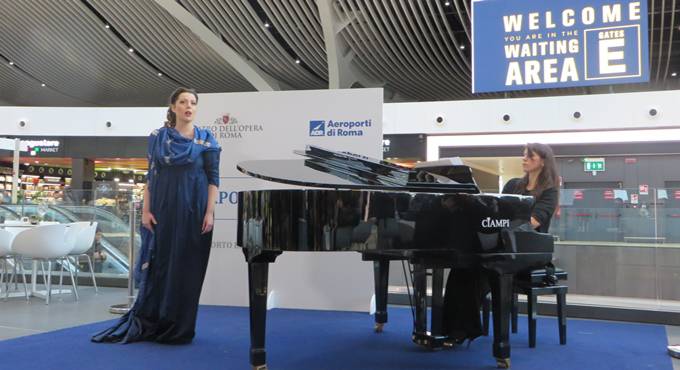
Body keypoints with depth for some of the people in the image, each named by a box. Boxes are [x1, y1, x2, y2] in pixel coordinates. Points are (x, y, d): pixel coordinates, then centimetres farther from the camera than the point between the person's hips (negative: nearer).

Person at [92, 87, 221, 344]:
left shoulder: (206, 139, 1)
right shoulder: (158, 137, 5)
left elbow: (213, 178, -2)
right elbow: (151, 175, 6)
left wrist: (209, 213, -10)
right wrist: (146, 210, -1)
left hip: (193, 211, -1)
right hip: (163, 209, 1)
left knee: (187, 268, 2)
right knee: (158, 264, 5)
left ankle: (179, 328, 15)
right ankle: (147, 324, 18)